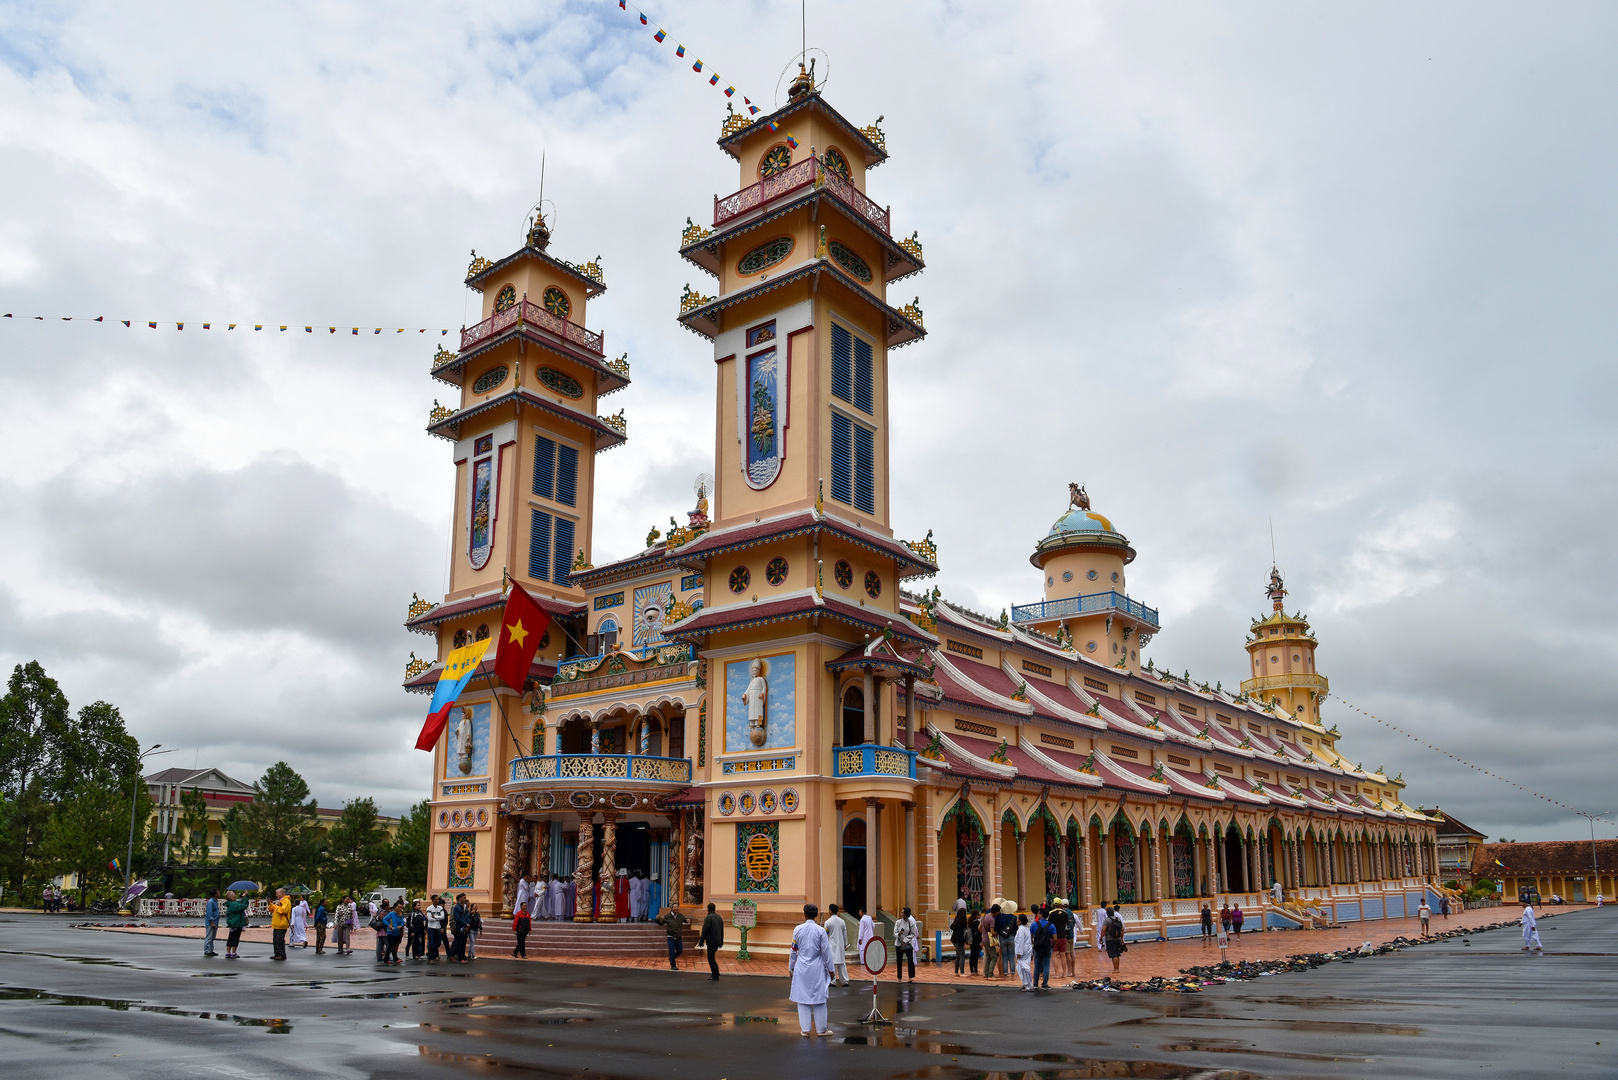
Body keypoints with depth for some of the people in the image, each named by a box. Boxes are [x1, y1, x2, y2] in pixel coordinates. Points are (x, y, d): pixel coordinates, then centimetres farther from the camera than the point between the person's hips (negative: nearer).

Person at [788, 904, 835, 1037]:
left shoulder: (798, 930, -4)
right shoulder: (820, 931, -8)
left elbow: (793, 950, 3)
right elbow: (826, 952, -4)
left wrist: (791, 967, 15)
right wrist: (830, 969, 6)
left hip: (801, 968, 1)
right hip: (817, 968, -1)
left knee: (802, 998, 8)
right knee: (819, 998, 8)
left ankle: (805, 1029, 10)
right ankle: (821, 1029, 14)